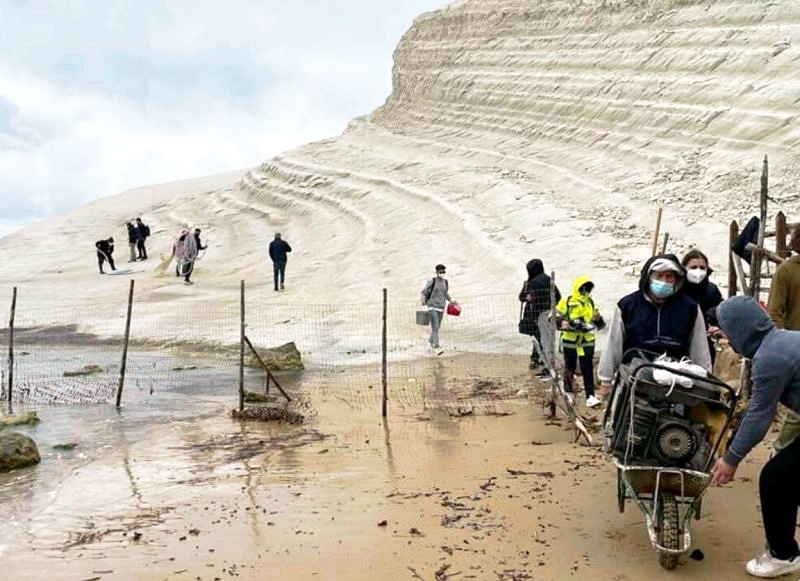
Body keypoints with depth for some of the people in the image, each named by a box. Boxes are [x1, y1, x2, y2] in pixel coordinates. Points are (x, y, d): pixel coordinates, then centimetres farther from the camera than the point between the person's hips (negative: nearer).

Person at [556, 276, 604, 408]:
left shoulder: (591, 303, 10)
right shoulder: (566, 302, -4)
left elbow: (599, 324, 16)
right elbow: (554, 317, -4)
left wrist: (598, 318, -6)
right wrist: (562, 323, -23)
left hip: (587, 341, 2)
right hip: (570, 341, -2)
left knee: (588, 370, -4)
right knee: (570, 368, 12)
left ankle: (590, 396, -7)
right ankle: (568, 393, 30)